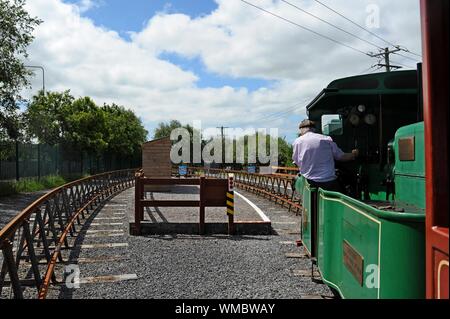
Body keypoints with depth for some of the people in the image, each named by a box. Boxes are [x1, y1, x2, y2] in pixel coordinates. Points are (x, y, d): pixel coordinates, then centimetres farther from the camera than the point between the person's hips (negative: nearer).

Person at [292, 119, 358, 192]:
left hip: (310, 183, -1)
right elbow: (341, 157, 8)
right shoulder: (327, 140, 1)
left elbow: (297, 162, 9)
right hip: (330, 183, 1)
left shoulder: (297, 142, -1)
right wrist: (354, 154, 28)